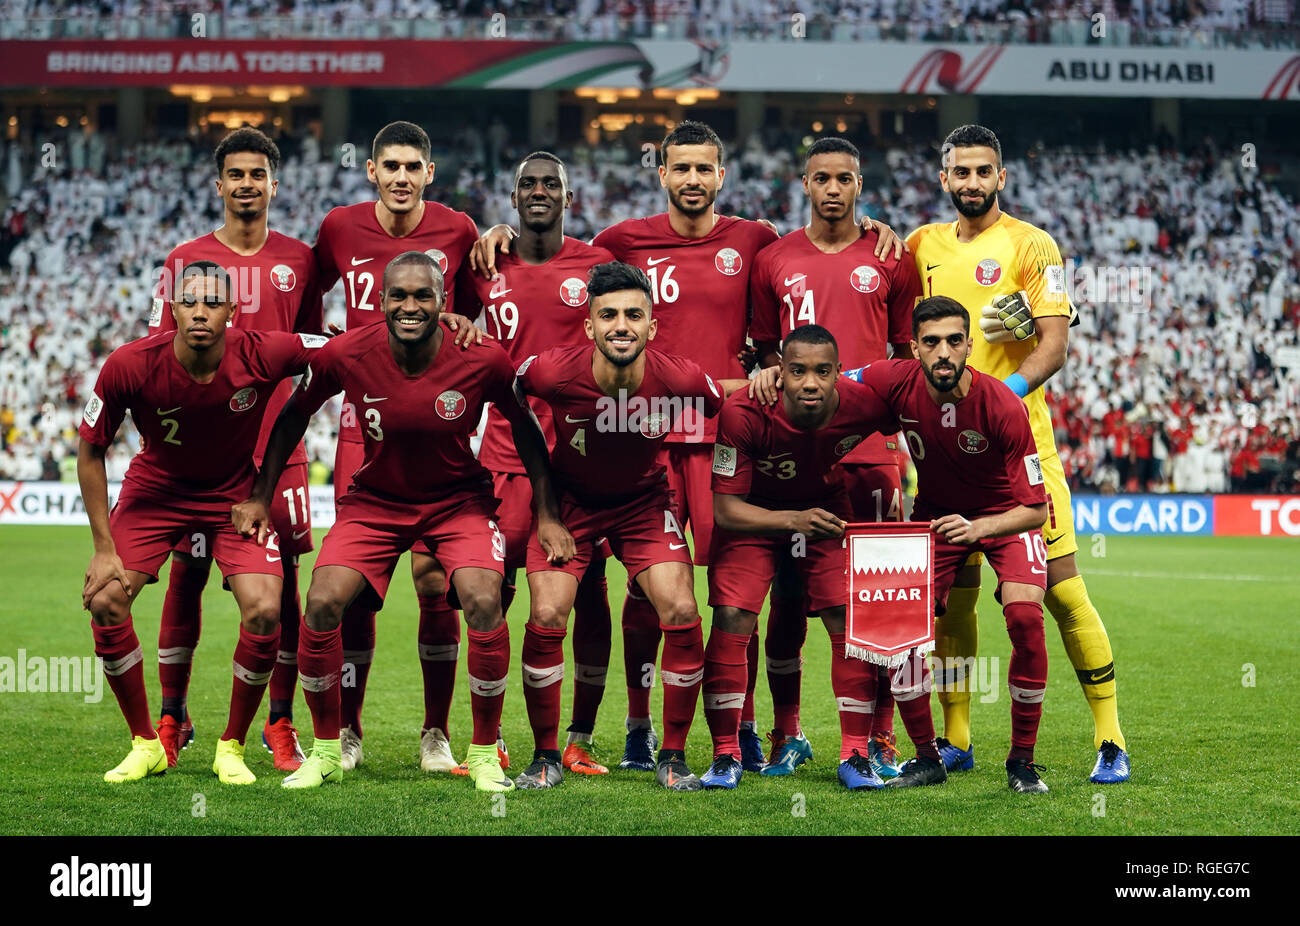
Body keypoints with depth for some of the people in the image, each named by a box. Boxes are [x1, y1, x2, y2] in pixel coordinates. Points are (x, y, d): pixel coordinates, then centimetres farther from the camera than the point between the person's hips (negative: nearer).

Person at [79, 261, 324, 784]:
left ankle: (232, 747, 5)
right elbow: (91, 451, -11)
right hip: (155, 489, 1)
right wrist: (104, 547, -12)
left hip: (237, 494, -1)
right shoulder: (130, 366, -25)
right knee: (105, 601, -12)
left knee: (264, 612, -18)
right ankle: (145, 745, 8)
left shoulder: (262, 356, -27)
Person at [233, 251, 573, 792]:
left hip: (459, 500, -1)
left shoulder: (482, 360, -20)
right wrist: (260, 496, 2)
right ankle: (326, 751, 3)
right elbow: (294, 415, 1)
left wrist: (546, 515, -4)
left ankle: (484, 754, -4)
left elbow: (523, 427, -3)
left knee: (483, 603, -24)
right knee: (321, 604, -18)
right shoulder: (345, 355, -18)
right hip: (375, 500, 1)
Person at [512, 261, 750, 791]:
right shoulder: (553, 373, -28)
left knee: (682, 613, -14)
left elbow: (722, 400, -3)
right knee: (546, 618, -14)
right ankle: (545, 757, 5)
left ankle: (673, 756, 3)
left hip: (645, 503, 1)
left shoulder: (679, 380, -26)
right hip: (569, 502, -1)